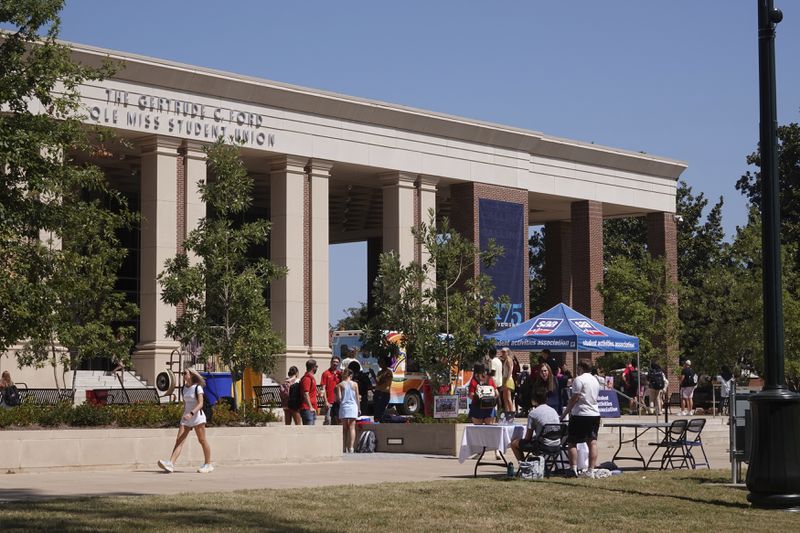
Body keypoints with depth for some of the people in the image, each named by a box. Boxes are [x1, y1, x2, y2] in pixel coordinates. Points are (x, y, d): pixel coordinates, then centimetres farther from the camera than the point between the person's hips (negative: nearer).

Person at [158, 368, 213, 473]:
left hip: (197, 417, -6)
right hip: (186, 418, 6)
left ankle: (208, 464, 12)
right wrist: (184, 415, 17)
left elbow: (200, 404, -16)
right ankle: (170, 464, -17)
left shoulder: (197, 388, -8)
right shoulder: (185, 388, 13)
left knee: (202, 441, 1)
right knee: (179, 440, -6)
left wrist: (191, 413, -29)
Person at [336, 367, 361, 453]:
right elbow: (357, 398, 6)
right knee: (352, 428, -2)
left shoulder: (340, 385, 1)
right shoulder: (354, 384, 4)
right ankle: (351, 447, -10)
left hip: (343, 407, 0)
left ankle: (345, 448, 3)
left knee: (344, 428, 6)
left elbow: (339, 398, -4)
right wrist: (358, 409, 14)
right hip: (353, 407, 0)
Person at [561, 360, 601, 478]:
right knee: (592, 442, 3)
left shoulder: (579, 380, -9)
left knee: (572, 442, 0)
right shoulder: (595, 380, 16)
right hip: (595, 414, 7)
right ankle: (591, 470, -1)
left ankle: (573, 468, -9)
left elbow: (574, 398, -12)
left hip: (580, 414, -7)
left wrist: (565, 413, -5)